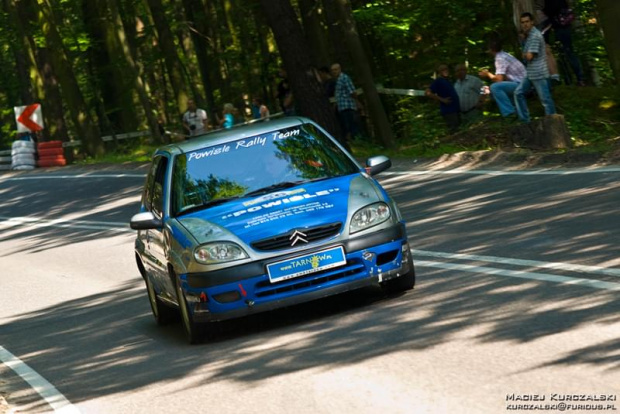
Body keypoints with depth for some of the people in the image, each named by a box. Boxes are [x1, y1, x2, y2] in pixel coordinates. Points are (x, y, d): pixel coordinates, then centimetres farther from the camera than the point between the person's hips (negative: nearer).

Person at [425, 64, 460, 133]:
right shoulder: (438, 81, -9)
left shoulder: (447, 81, 18)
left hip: (456, 110, 10)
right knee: (454, 131, -13)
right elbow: (427, 93, -19)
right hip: (448, 111, -10)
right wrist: (442, 100, -19)